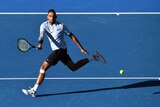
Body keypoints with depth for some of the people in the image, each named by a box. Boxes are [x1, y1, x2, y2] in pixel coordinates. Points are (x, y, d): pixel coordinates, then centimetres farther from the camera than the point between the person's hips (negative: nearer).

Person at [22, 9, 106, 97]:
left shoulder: (61, 26, -6)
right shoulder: (44, 25, 2)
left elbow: (72, 36, -1)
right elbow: (42, 35, -17)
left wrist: (81, 48, -2)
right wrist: (40, 44, -39)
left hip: (60, 50, -6)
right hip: (55, 50, 6)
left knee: (43, 67, -13)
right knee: (73, 67, 19)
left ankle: (34, 90, -10)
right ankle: (93, 57, 32)